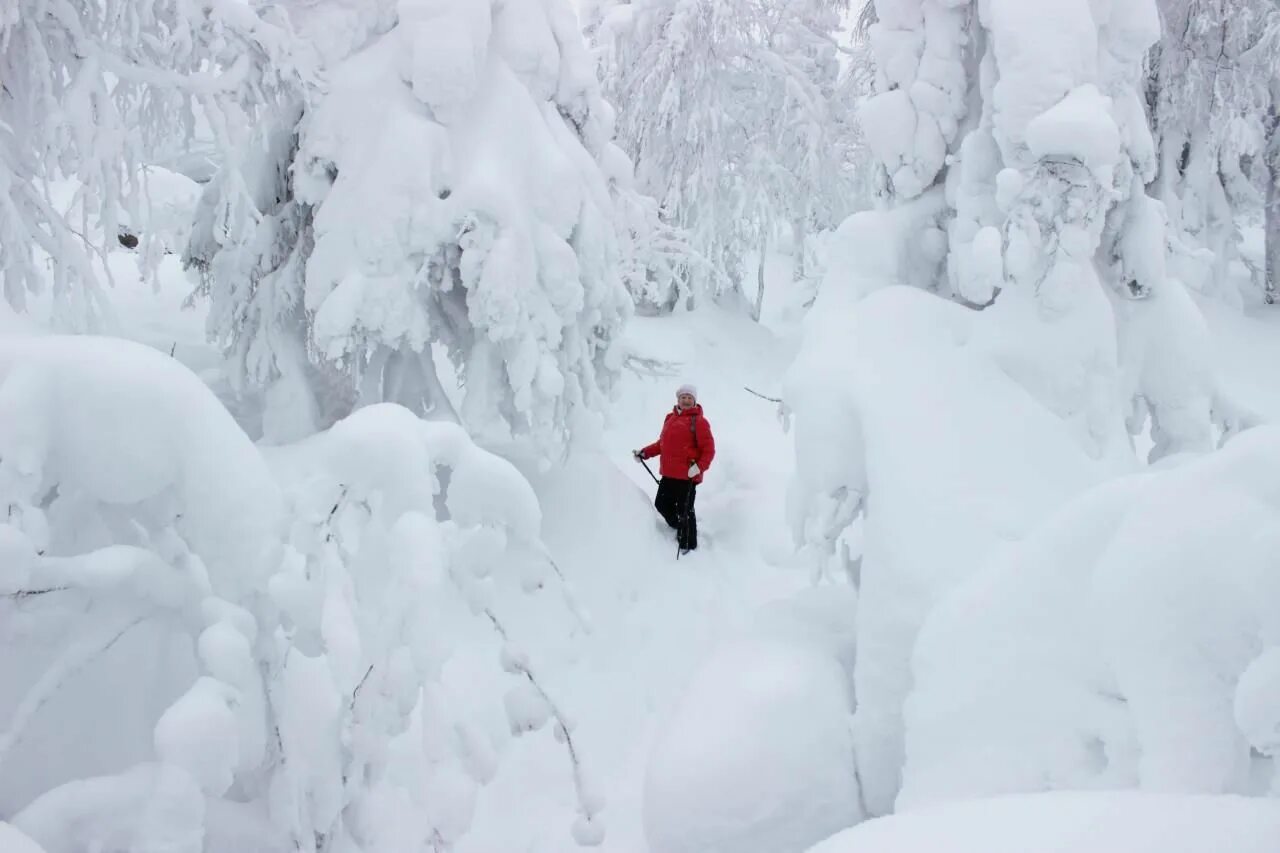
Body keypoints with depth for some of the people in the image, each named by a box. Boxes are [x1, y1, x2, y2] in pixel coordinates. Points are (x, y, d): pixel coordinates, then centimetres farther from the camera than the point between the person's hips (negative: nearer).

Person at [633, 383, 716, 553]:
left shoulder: (698, 421, -8)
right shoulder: (670, 418, 12)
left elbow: (709, 450, -11)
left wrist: (699, 467, -25)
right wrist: (645, 453, 13)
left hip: (687, 476, -7)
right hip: (668, 474, 7)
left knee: (684, 511, 0)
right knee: (662, 504, 15)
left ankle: (688, 545, 17)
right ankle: (681, 530, 37)